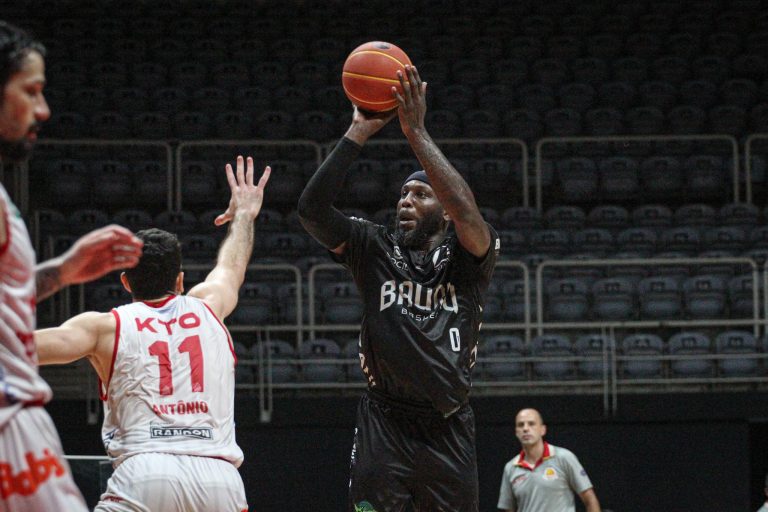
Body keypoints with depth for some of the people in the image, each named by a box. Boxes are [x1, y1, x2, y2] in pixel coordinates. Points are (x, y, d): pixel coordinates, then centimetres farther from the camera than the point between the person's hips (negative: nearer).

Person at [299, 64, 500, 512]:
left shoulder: (467, 258, 0)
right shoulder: (375, 249, 4)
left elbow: (466, 209, -23)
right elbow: (312, 208, -10)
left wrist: (416, 132, -23)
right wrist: (359, 133, -17)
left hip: (448, 429, 0)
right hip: (384, 422, 0)